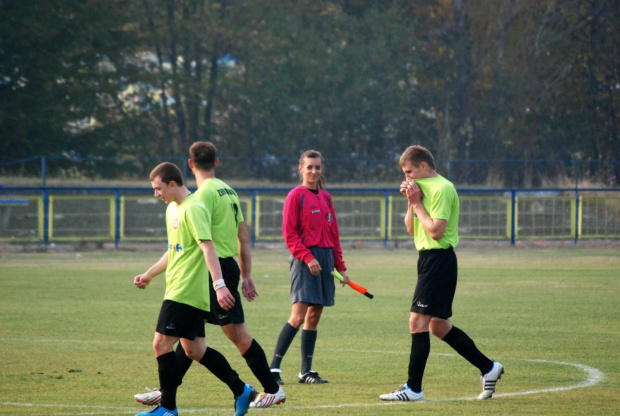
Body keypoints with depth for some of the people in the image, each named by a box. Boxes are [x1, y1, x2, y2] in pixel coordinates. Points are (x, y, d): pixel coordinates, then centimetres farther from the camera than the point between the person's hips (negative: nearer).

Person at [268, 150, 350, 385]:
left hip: (325, 257, 7)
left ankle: (306, 371, 10)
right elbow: (289, 233, -9)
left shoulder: (326, 198, 15)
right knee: (298, 316, -14)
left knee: (314, 316, 6)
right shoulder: (296, 196, -4)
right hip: (304, 259, -7)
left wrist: (340, 266, 15)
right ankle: (273, 368, -12)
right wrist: (308, 257, -18)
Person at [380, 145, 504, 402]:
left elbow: (436, 231, -21)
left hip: (438, 260, -10)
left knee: (418, 321, -12)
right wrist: (412, 202, 3)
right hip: (428, 259, 10)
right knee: (438, 326, 14)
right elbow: (411, 229, 19)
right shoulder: (424, 187, 16)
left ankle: (413, 388, -11)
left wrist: (417, 203, -13)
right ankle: (488, 368, 22)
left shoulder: (441, 189, -14)